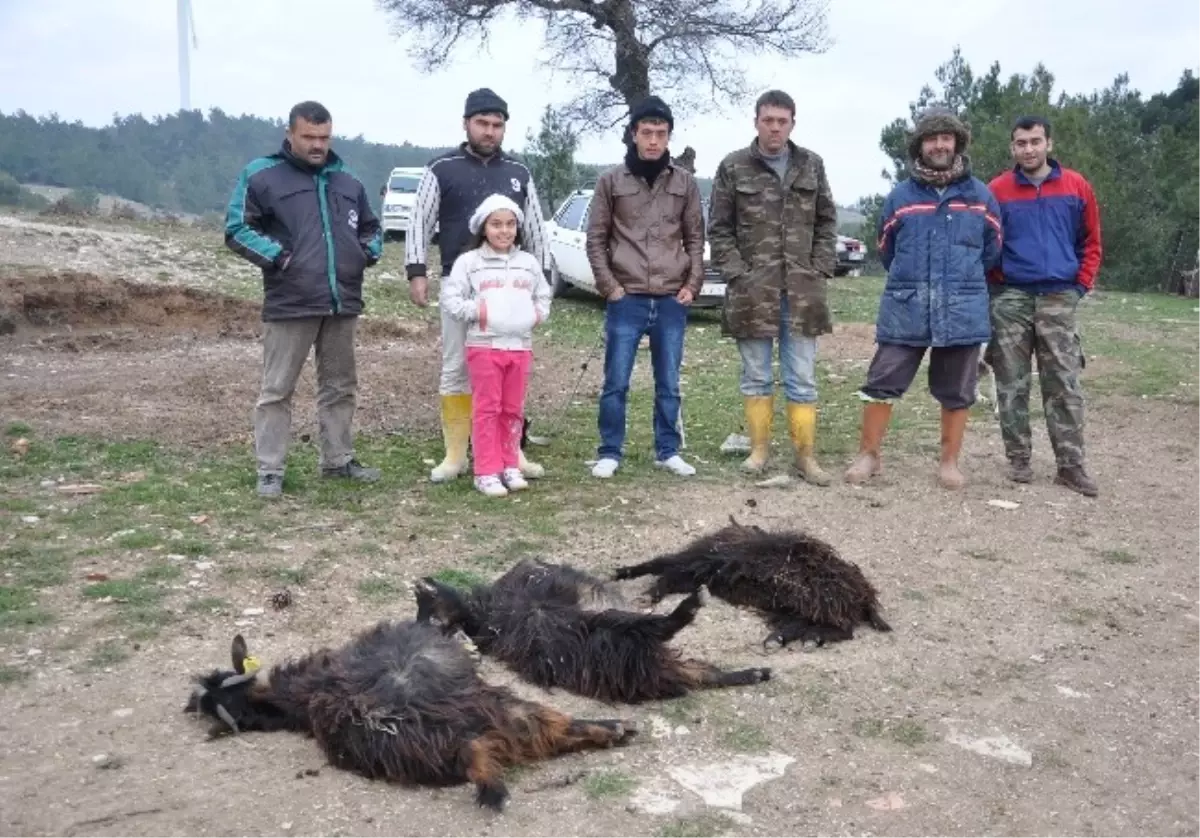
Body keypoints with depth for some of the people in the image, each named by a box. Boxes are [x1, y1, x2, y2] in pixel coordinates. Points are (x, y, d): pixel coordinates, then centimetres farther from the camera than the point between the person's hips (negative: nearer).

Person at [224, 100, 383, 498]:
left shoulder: (348, 182, 14)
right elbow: (237, 228, -4)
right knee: (277, 390, 0)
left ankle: (338, 459, 25)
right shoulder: (261, 176, -1)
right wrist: (276, 256, -14)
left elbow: (371, 227, 27)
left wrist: (368, 252, 6)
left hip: (343, 304, 5)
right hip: (289, 304, -5)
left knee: (341, 387, 13)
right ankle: (270, 470, 7)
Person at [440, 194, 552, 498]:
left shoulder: (529, 263, 12)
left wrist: (539, 313, -1)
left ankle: (510, 466, 20)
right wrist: (474, 311, -17)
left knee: (513, 410, 11)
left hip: (520, 346, 4)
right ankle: (486, 472, 3)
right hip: (484, 346, -4)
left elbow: (543, 296, 18)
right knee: (487, 409, -1)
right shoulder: (468, 261, -1)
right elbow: (450, 299, -4)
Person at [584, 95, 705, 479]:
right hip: (626, 300, -2)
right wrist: (609, 286, -5)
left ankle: (668, 451, 21)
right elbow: (596, 238, 3)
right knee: (616, 382, 2)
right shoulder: (611, 181, 2)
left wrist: (693, 285, 1)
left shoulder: (685, 183, 7)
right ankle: (610, 453, 13)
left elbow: (695, 238, 11)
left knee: (669, 384, 9)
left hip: (672, 301, 2)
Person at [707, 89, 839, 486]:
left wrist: (821, 269, 1)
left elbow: (826, 222, 12)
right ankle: (759, 449, 21)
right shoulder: (733, 168, 0)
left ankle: (806, 455, 13)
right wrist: (737, 273, -8)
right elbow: (719, 229, 1)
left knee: (802, 378, 5)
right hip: (751, 290, -2)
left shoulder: (812, 166, 8)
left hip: (802, 290, 2)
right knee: (756, 376, 8)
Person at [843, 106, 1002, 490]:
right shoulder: (900, 196, 4)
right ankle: (868, 455, 12)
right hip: (905, 310, 0)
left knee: (956, 392, 8)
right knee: (881, 383, -1)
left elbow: (991, 252, 15)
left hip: (962, 311, 1)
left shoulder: (981, 196, 4)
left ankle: (950, 461, 21)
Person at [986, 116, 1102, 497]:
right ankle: (1019, 458, 13)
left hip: (1059, 298, 1)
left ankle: (1071, 464, 5)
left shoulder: (1076, 186, 4)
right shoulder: (997, 190, 0)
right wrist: (998, 281, 0)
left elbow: (1091, 242, 9)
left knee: (1064, 384, 0)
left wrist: (1081, 285, 1)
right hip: (1010, 298, 0)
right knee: (1012, 383, 3)